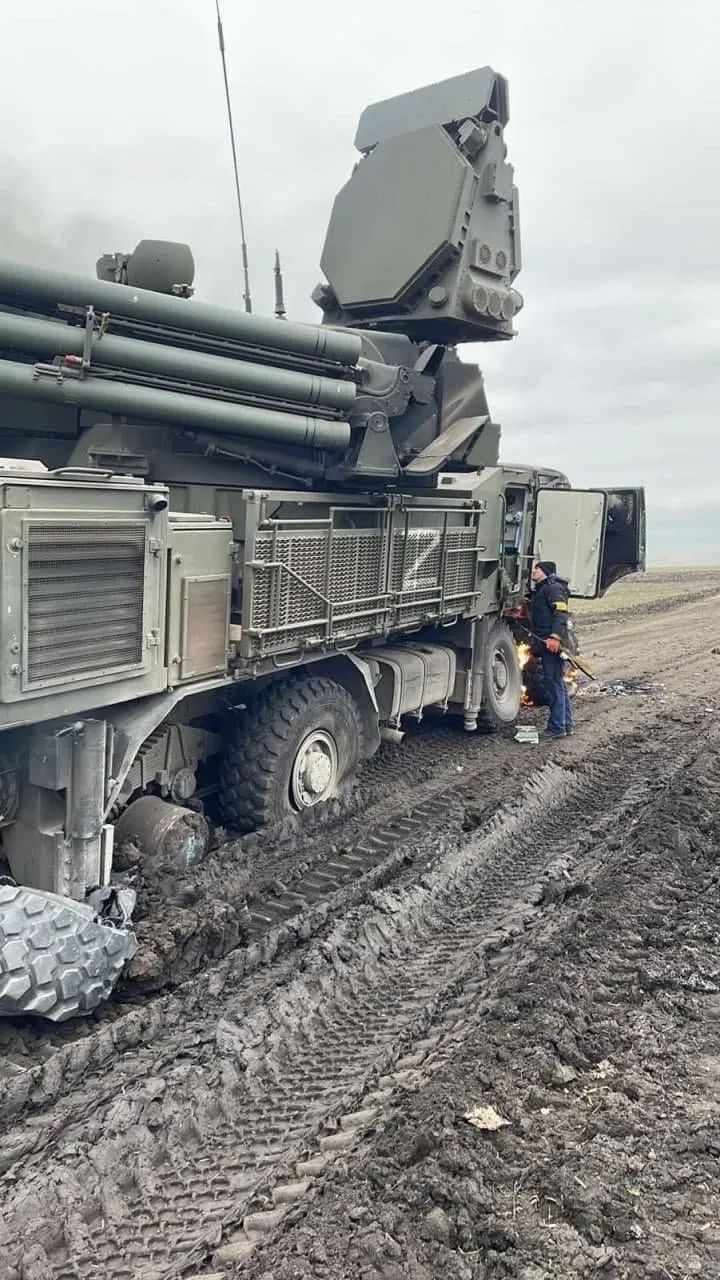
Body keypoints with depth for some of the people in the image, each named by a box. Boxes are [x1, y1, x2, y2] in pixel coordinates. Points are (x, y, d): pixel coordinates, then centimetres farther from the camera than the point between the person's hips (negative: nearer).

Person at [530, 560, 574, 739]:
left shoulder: (555, 588, -8)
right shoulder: (541, 590, 25)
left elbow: (561, 613, -21)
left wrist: (555, 637, -30)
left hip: (553, 644, -11)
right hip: (545, 644, 11)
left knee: (554, 684, -9)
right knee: (559, 684, 14)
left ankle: (557, 727, -6)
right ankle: (567, 725, 21)